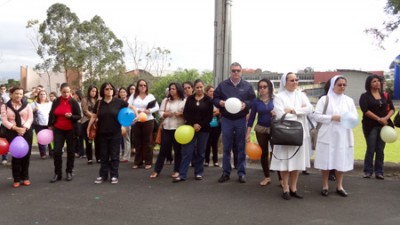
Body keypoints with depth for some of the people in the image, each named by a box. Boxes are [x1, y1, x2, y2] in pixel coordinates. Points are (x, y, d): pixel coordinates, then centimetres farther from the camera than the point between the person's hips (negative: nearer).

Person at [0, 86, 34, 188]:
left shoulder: (26, 105, 8)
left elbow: (30, 118, 0)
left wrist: (24, 128, -17)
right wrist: (16, 128, -17)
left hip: (26, 132, 1)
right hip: (12, 132, -1)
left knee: (26, 154, 2)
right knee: (16, 155, -4)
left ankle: (25, 177, 15)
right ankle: (16, 179, 7)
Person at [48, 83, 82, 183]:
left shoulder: (74, 102, -9)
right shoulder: (56, 102, -1)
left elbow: (78, 116, -8)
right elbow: (51, 114, 11)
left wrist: (71, 116, -27)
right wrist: (50, 125, 14)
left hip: (71, 130, -1)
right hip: (58, 130, 1)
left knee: (70, 151, 8)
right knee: (57, 151, -5)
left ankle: (69, 172, 21)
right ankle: (57, 173, 5)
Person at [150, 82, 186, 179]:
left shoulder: (184, 101, 0)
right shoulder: (166, 100, 11)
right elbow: (160, 112, 9)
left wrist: (181, 114, -19)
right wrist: (165, 114, -10)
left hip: (179, 128, -2)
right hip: (167, 128, 2)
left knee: (178, 150, 5)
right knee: (163, 149, 4)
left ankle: (176, 170, 17)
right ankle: (157, 170, 10)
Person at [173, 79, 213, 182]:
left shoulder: (208, 100, 2)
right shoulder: (189, 99, 6)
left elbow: (210, 116, -2)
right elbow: (185, 114, 1)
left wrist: (200, 125, -13)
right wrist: (193, 124, -12)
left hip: (203, 129, 0)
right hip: (190, 127, 1)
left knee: (200, 152, 6)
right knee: (187, 151, -3)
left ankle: (198, 173, 17)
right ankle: (182, 174, -2)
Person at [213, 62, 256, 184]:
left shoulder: (247, 86, 3)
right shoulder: (222, 85, 4)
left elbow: (253, 100, 2)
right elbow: (215, 98, 7)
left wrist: (245, 104, -17)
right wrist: (220, 102, -15)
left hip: (241, 120, 0)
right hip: (226, 119, 1)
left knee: (241, 147, 4)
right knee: (226, 147, 5)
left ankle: (241, 173, 13)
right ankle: (226, 172, 14)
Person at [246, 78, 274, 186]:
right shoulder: (256, 101, 0)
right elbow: (252, 117, 1)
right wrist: (248, 133, -2)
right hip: (261, 129, 2)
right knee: (263, 153, 9)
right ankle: (267, 177, 22)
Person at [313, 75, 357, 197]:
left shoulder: (349, 100, 10)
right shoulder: (324, 99, 0)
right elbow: (316, 115, -7)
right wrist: (332, 117, -15)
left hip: (343, 136, 3)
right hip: (327, 135, -3)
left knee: (341, 161, 5)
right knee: (326, 161, 0)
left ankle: (339, 186, 18)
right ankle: (325, 186, 13)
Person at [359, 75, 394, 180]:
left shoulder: (385, 95, 12)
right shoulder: (365, 96, -2)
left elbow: (392, 109, 8)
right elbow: (365, 110, -13)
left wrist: (386, 118, -11)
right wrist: (379, 119, -17)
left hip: (383, 126, 4)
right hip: (370, 126, -4)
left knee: (380, 149, 5)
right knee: (371, 149, -2)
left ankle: (379, 172, 11)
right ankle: (368, 171, 9)